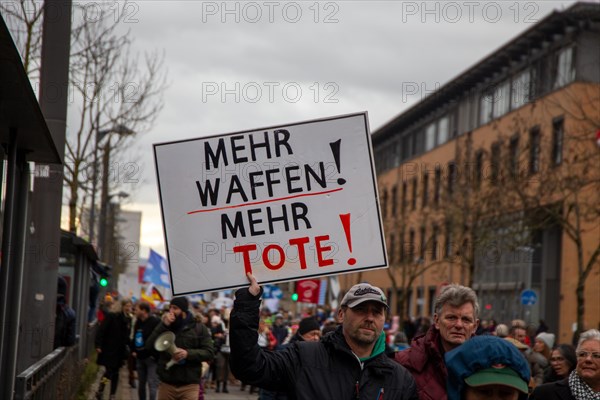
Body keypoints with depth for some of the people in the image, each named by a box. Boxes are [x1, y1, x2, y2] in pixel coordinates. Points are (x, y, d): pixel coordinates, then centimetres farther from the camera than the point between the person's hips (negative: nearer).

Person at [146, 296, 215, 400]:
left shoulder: (199, 328, 4)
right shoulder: (164, 326, 11)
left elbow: (210, 353, -3)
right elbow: (149, 346, -1)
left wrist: (188, 353, -18)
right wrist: (163, 326, -9)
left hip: (189, 385, -2)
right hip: (166, 384, 3)